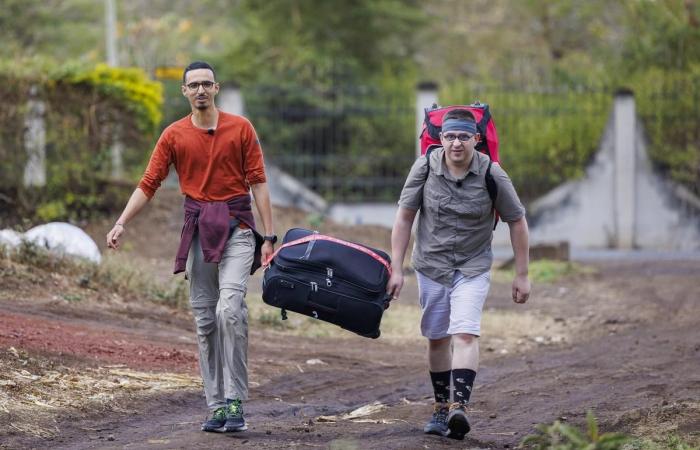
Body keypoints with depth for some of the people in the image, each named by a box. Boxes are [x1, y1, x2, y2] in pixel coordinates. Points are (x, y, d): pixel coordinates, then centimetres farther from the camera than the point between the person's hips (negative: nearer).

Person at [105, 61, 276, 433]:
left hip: (236, 227, -3)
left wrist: (269, 236, -4)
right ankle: (216, 405, 8)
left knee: (230, 308, -20)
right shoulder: (174, 135, 5)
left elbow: (257, 183, 1)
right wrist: (121, 224, -6)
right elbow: (148, 183, 5)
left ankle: (235, 400, -16)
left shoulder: (240, 128, 1)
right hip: (198, 230, 3)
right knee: (204, 320, 3)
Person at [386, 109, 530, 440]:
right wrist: (396, 269, -5)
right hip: (431, 264, 2)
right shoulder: (425, 168, -10)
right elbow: (404, 217, -2)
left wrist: (521, 276, -1)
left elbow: (517, 222, -2)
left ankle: (459, 407, -31)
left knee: (465, 333, -20)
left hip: (472, 268, -2)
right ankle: (441, 407, 25)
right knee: (437, 338, 10)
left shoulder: (491, 174, -12)